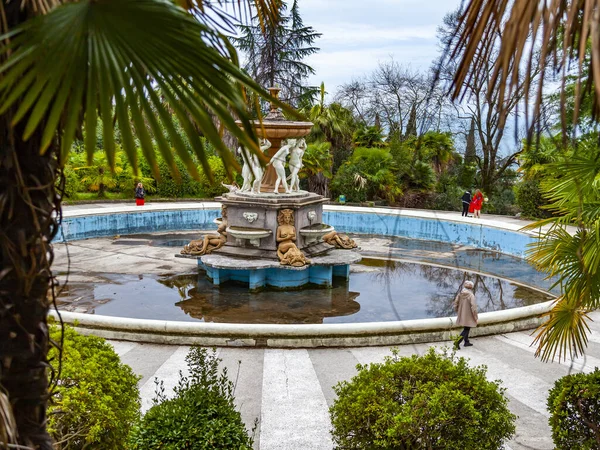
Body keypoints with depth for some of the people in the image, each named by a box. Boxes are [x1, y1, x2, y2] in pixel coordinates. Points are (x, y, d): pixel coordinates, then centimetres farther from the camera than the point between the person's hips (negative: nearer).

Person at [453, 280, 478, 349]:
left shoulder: (460, 294, -3)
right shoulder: (471, 295, -21)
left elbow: (455, 304, 1)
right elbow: (473, 307, -22)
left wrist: (458, 312, 16)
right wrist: (476, 317, -11)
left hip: (461, 315, 7)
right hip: (468, 316, -7)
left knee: (466, 328, 23)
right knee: (466, 329, 1)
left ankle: (466, 342, 33)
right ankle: (457, 343, -10)